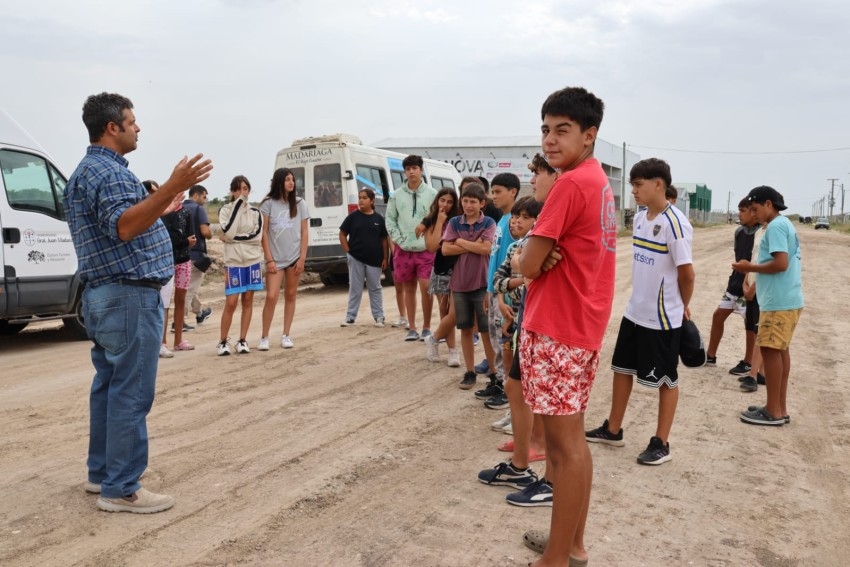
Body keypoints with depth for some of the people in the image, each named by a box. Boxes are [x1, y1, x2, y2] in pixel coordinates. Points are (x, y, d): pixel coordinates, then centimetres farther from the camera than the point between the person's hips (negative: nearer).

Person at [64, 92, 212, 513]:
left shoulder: (85, 171, 20)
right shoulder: (108, 170, -14)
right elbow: (124, 227, -29)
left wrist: (162, 207, 33)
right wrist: (172, 189, -37)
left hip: (103, 294, 11)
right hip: (129, 296, -11)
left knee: (108, 387, 15)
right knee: (131, 394, -6)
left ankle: (101, 473, 25)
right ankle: (121, 489, 1)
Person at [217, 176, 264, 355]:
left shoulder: (255, 212, 8)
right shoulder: (226, 210, 2)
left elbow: (257, 236, -5)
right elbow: (228, 232, -16)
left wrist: (234, 237, -11)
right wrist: (238, 205, -13)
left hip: (253, 261, 2)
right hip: (233, 262, -2)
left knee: (248, 301, 5)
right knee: (231, 303, -6)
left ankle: (242, 340, 12)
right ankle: (223, 341, 7)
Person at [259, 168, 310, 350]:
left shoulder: (299, 203, 4)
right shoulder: (268, 203, -2)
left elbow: (304, 233, 4)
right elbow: (264, 233, -3)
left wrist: (302, 257, -4)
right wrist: (269, 259, -8)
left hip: (294, 257, 2)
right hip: (275, 258, -2)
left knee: (290, 296, 7)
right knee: (271, 296, -9)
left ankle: (286, 335, 16)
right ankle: (264, 337, 2)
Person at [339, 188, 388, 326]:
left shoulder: (378, 218, 1)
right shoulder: (353, 217, -1)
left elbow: (384, 239, 5)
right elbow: (342, 235, 5)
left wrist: (385, 258, 1)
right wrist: (348, 251, -3)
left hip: (374, 260, 0)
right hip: (356, 259, 0)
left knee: (375, 289, 9)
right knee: (355, 289, 7)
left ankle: (379, 316, 17)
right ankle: (350, 317, 15)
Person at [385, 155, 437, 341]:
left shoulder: (432, 194, -1)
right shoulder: (397, 195, 3)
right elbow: (390, 219, 6)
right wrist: (400, 241, -3)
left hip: (426, 249, -2)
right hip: (404, 249, 2)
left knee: (426, 288, -6)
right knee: (408, 289, 9)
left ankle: (426, 328, 9)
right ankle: (412, 328, 18)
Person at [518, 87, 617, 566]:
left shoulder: (570, 183, -16)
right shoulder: (599, 181, 14)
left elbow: (529, 264, -16)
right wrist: (543, 258, -3)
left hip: (555, 330, -10)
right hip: (583, 326, 10)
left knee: (564, 446, -1)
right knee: (573, 440, 17)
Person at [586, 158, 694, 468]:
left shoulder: (674, 223, -19)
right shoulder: (639, 218, 7)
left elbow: (686, 272, -16)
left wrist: (682, 306, -2)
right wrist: (642, 297, 10)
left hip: (662, 318, -8)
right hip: (635, 312, 8)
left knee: (666, 380, 7)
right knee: (622, 368, 16)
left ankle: (661, 443, 21)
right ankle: (613, 430, 32)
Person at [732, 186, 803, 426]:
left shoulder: (776, 226, -13)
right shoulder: (785, 225, 18)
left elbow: (781, 263, -22)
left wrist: (751, 267, -10)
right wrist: (756, 267, 13)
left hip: (779, 301, -10)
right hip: (787, 299, 10)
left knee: (770, 350, -6)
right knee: (780, 349, 12)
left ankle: (773, 412, 0)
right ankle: (780, 408, 19)